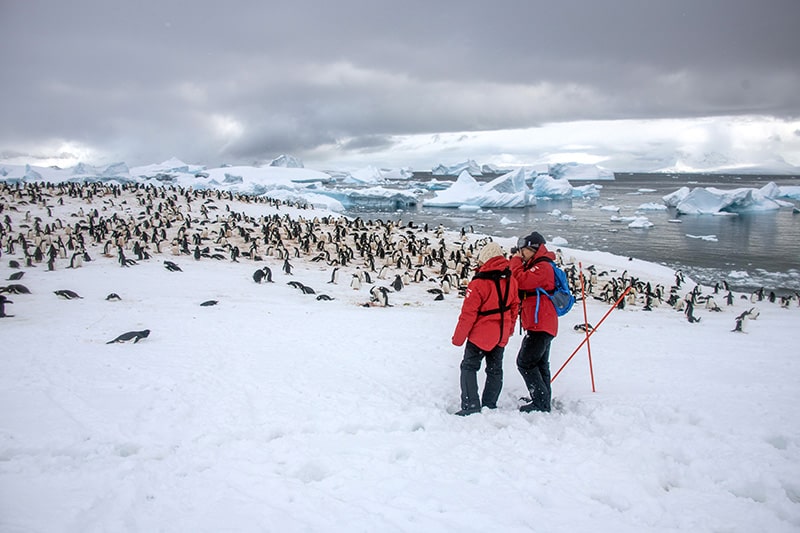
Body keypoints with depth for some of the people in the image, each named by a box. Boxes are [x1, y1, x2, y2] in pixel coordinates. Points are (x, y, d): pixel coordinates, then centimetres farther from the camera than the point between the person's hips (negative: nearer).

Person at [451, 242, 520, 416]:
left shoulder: (479, 283, -20)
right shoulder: (511, 281, 0)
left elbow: (468, 314, -17)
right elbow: (514, 307, 11)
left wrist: (458, 337, -7)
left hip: (481, 334, -6)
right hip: (501, 336, 6)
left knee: (469, 367, 4)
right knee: (495, 370, 15)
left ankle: (471, 406, -4)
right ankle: (490, 406, 21)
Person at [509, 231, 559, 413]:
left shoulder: (543, 267, -14)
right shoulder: (537, 266, 19)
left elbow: (521, 281, -24)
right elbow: (523, 285, 19)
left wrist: (516, 261, -9)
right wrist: (515, 261, 8)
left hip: (540, 324, -11)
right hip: (542, 325, 11)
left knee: (525, 363, -9)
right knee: (540, 364, 16)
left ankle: (541, 403, -7)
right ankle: (544, 402, 23)